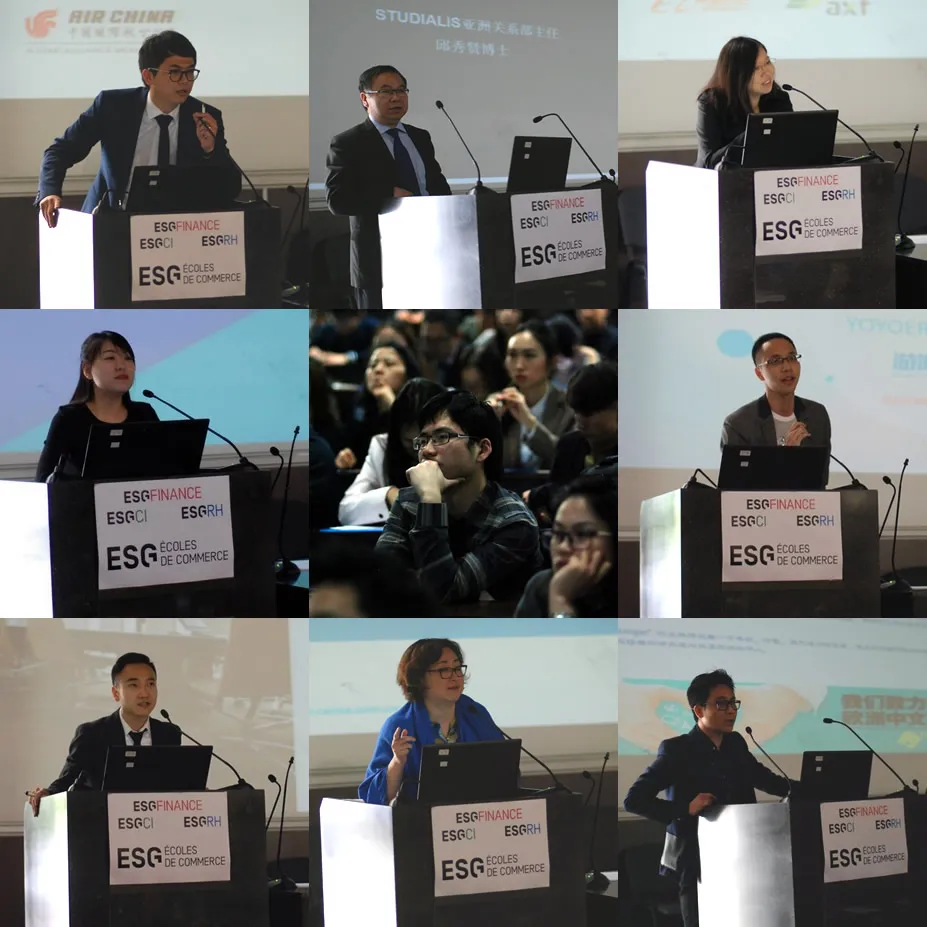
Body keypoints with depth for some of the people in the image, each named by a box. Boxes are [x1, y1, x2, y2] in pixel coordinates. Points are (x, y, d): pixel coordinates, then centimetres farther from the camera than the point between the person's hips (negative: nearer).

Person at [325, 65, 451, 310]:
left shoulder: (420, 138, 16)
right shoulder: (348, 144, -3)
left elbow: (439, 187, 19)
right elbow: (337, 200, -12)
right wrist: (389, 196, -18)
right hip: (379, 260, -5)